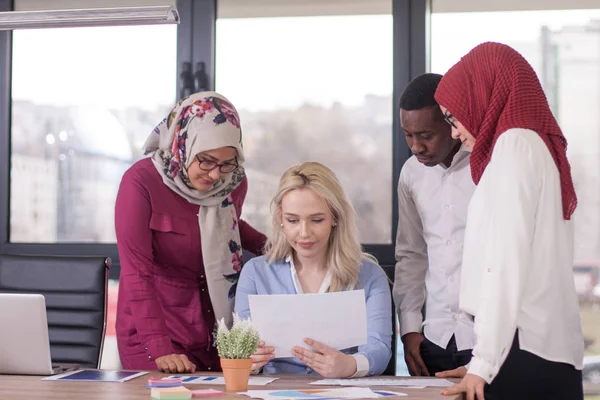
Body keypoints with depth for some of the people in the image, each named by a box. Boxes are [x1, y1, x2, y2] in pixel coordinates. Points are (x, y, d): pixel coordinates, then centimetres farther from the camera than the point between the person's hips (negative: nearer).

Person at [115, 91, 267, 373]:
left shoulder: (233, 181, -1)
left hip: (217, 330, 4)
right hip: (152, 327, -4)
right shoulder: (140, 182, -17)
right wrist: (160, 350, -27)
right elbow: (137, 273, -20)